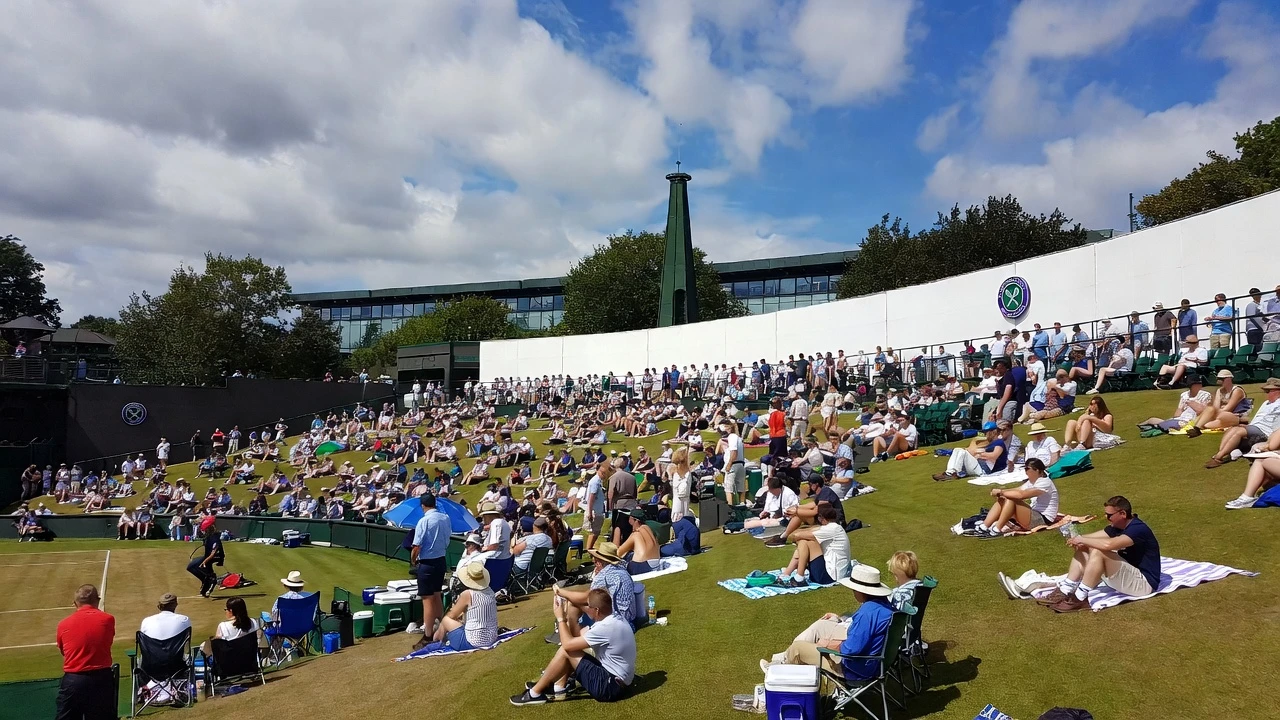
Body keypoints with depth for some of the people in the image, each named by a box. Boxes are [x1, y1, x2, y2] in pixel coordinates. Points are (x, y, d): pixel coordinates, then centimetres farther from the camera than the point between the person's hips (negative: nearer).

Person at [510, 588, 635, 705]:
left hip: (610, 686, -10)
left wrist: (560, 618, -7)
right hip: (615, 680, 10)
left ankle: (535, 693, 2)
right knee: (572, 647, 10)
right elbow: (578, 635, 10)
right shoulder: (611, 618, 4)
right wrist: (565, 614, 2)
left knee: (566, 651, -11)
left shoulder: (606, 627, -25)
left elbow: (568, 644, -19)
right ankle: (559, 687, 17)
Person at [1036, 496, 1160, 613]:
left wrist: (1082, 540, -23)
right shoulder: (1117, 526, 7)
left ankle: (1080, 598, -23)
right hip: (1128, 575, 9)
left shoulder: (1138, 529, -22)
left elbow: (1108, 544, -38)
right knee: (1083, 548, 1)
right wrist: (1077, 539, -20)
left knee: (1098, 552, -30)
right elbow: (1094, 537, 4)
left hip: (1144, 583, -9)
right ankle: (1064, 591, -10)